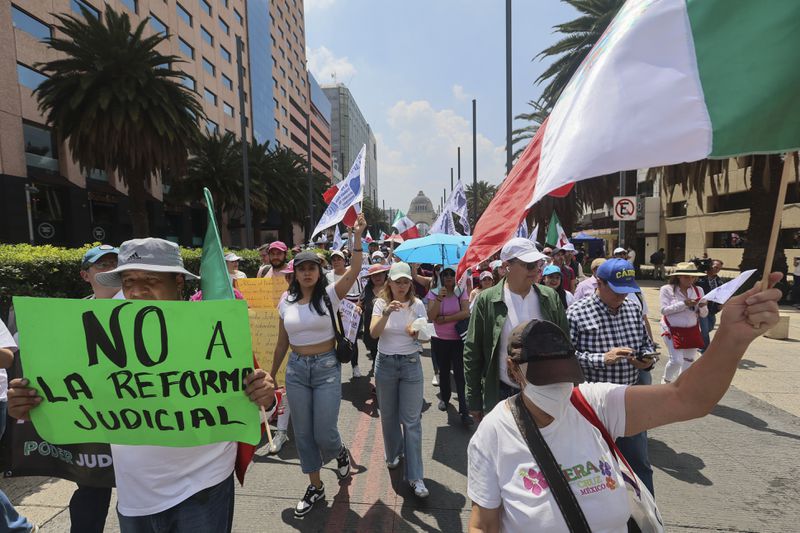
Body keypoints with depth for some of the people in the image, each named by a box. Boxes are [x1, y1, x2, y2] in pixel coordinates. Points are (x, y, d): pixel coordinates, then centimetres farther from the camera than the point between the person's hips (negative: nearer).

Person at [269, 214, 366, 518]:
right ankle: (315, 486, 33)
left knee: (324, 433, -1)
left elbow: (354, 271, -23)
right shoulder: (286, 303, 3)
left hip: (327, 368, -3)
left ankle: (340, 453, 36)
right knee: (303, 433, 12)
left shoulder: (330, 295, -6)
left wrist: (357, 236, -28)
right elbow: (281, 344, 11)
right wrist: (271, 375, 14)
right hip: (296, 370, 4)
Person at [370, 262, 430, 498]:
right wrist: (386, 313, -32)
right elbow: (374, 333, -16)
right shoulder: (381, 303, -4)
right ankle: (394, 453, 42)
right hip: (385, 364, 1)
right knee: (388, 415, 16)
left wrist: (416, 333, -28)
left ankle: (415, 476, 8)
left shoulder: (417, 304, -4)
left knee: (412, 420, -1)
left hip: (410, 364, -1)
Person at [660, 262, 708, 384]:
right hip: (673, 330, -5)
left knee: (689, 361, 13)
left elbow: (704, 314, 5)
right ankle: (666, 382, 18)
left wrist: (702, 306, -17)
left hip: (692, 331, 5)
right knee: (676, 360, -9)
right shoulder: (667, 289, -9)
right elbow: (664, 310, -17)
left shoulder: (698, 290, 3)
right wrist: (684, 304, -24)